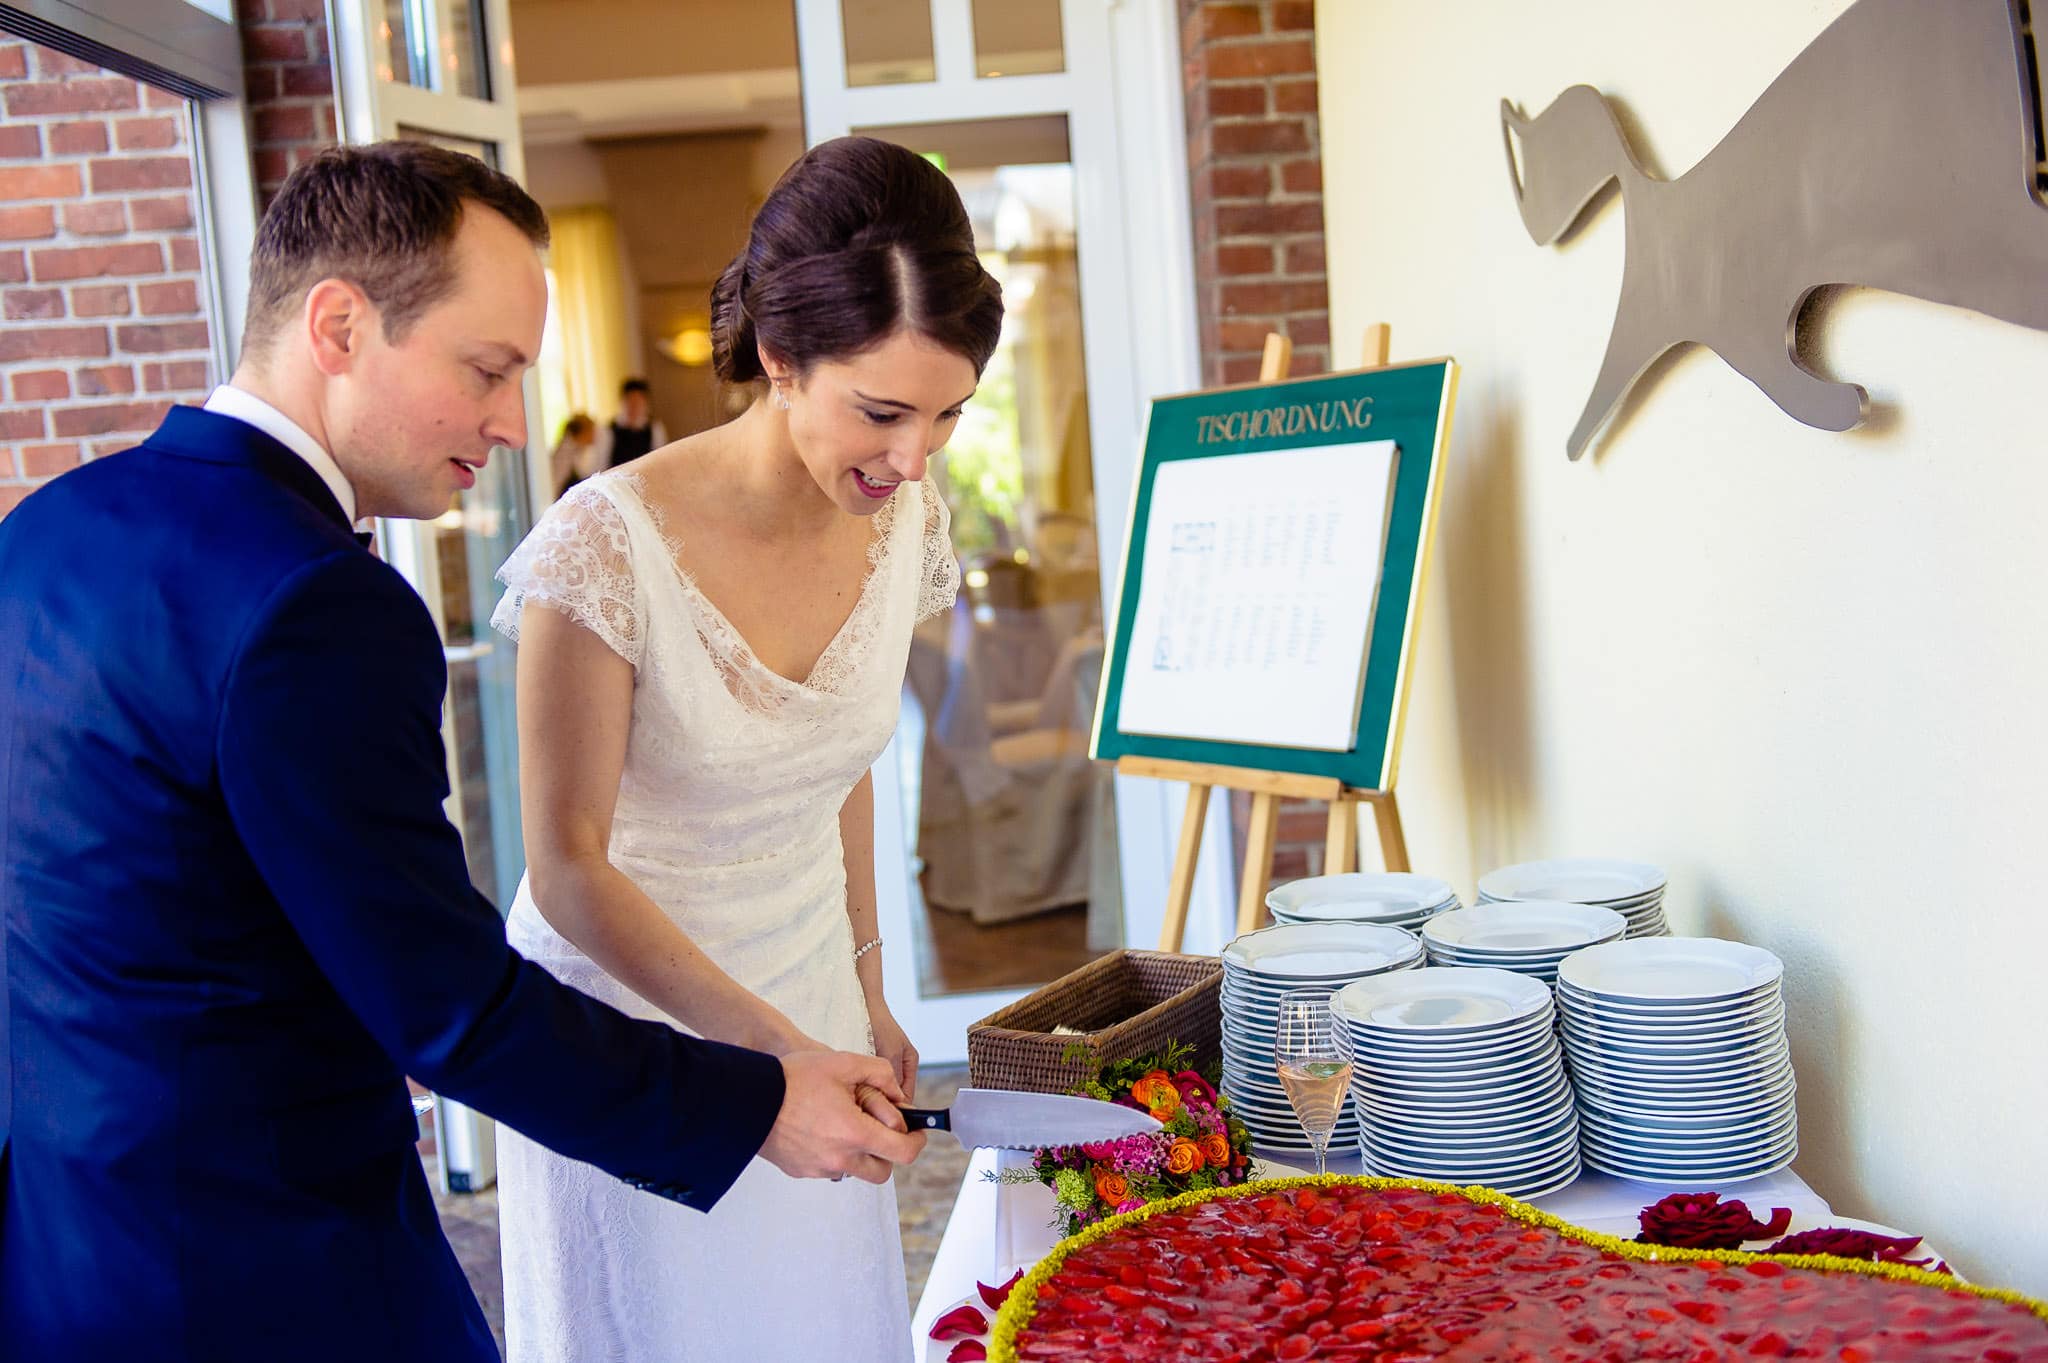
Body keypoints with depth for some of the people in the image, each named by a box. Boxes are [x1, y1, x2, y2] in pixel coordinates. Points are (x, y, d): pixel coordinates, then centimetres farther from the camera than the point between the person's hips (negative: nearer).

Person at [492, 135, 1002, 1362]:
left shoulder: (905, 524, -6)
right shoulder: (613, 544, -24)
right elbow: (569, 867, -19)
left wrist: (866, 991, 13)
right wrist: (776, 1046, -24)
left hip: (810, 1002, 5)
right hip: (628, 1018, -5)